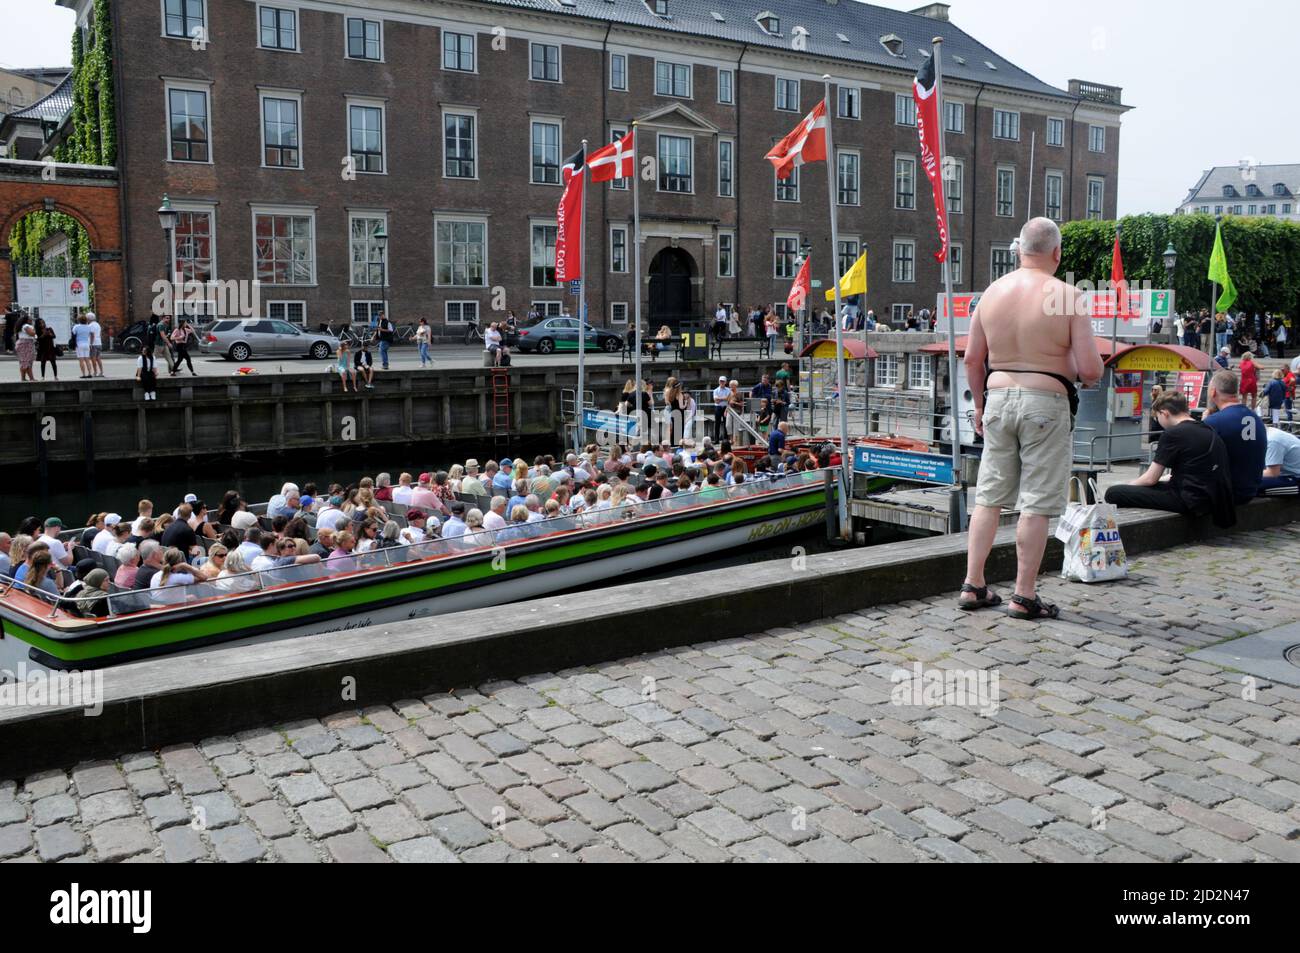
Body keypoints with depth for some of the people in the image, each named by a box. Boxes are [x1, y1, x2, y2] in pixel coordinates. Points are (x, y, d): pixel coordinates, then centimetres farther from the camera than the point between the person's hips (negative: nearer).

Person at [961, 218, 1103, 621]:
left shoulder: (993, 291, 4)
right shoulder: (1067, 296, -9)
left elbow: (972, 359, 9)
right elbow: (1091, 370, -11)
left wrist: (979, 404, 21)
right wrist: (1071, 368, 11)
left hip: (998, 397, 4)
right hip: (1046, 403, -4)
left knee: (988, 496, 12)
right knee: (1036, 503, 2)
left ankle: (973, 585, 15)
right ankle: (1024, 596, 8)